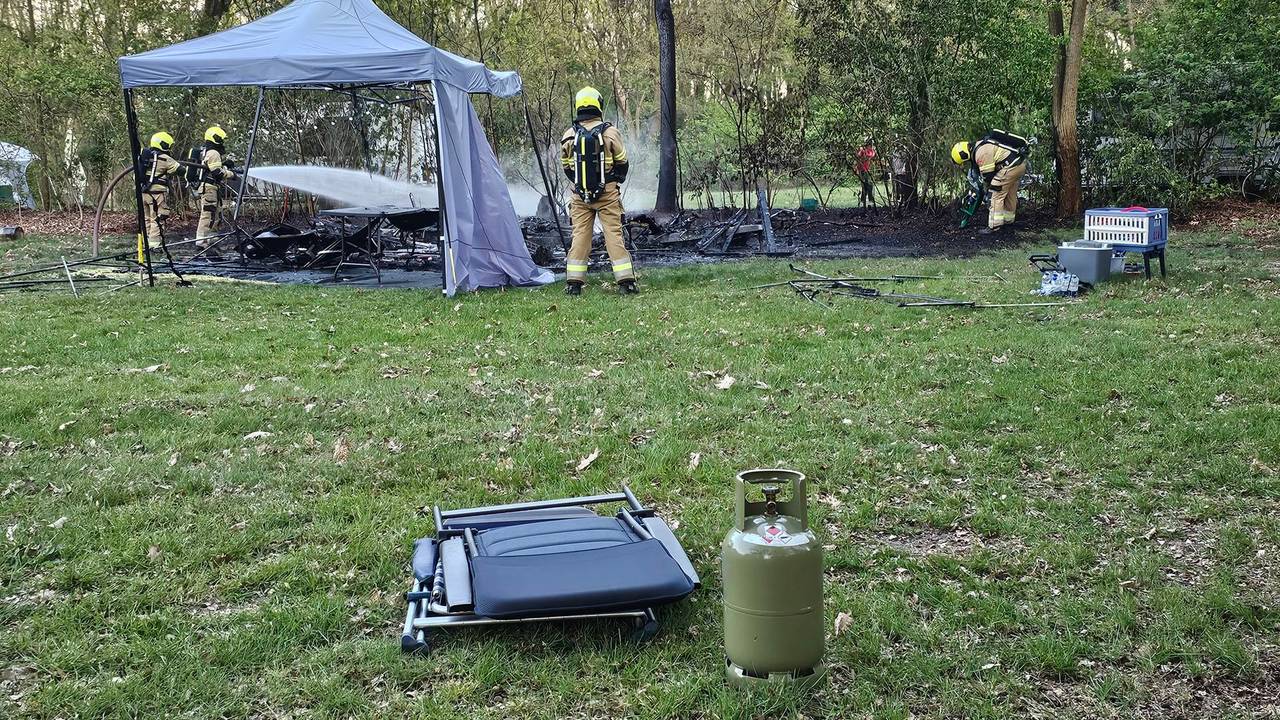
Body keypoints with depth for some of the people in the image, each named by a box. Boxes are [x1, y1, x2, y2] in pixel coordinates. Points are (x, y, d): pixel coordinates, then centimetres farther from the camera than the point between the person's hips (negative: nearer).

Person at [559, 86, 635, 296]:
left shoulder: (569, 135, 0)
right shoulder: (610, 132, -8)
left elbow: (566, 166, 11)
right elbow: (622, 162, 3)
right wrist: (618, 179, 23)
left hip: (580, 194, 2)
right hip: (607, 193, -2)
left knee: (580, 235, 7)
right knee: (614, 234, 0)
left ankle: (573, 283, 6)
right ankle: (626, 281, -1)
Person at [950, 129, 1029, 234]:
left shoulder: (980, 153, -17)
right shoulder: (980, 145, 14)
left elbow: (988, 175, -11)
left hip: (1011, 165, -10)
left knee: (997, 195, -7)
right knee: (1011, 194, 22)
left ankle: (994, 225, -9)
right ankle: (1008, 220, 34)